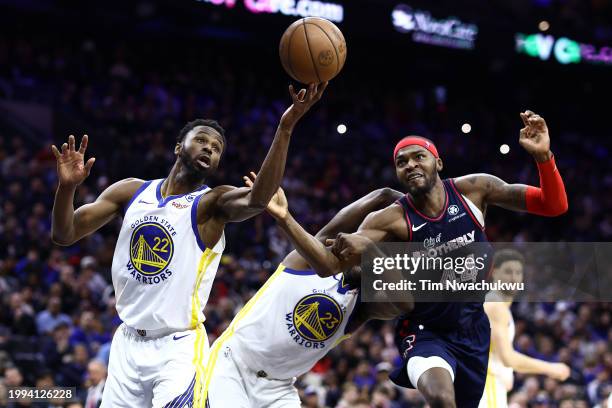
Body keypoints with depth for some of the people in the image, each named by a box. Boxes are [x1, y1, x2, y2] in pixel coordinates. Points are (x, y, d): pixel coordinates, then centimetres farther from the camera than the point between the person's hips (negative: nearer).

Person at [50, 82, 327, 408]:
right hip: (128, 343, 4)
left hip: (179, 347, -4)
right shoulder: (131, 192, 6)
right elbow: (64, 235, 4)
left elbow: (257, 200, -30)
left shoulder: (212, 203, -7)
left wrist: (285, 128, -40)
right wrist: (67, 186, -16)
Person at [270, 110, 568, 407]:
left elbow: (554, 206, -11)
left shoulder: (474, 190, -10)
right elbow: (329, 265, -26)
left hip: (473, 330, 4)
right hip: (426, 332, -4)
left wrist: (543, 156, -29)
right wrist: (284, 218, -39)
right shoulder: (391, 220, -17)